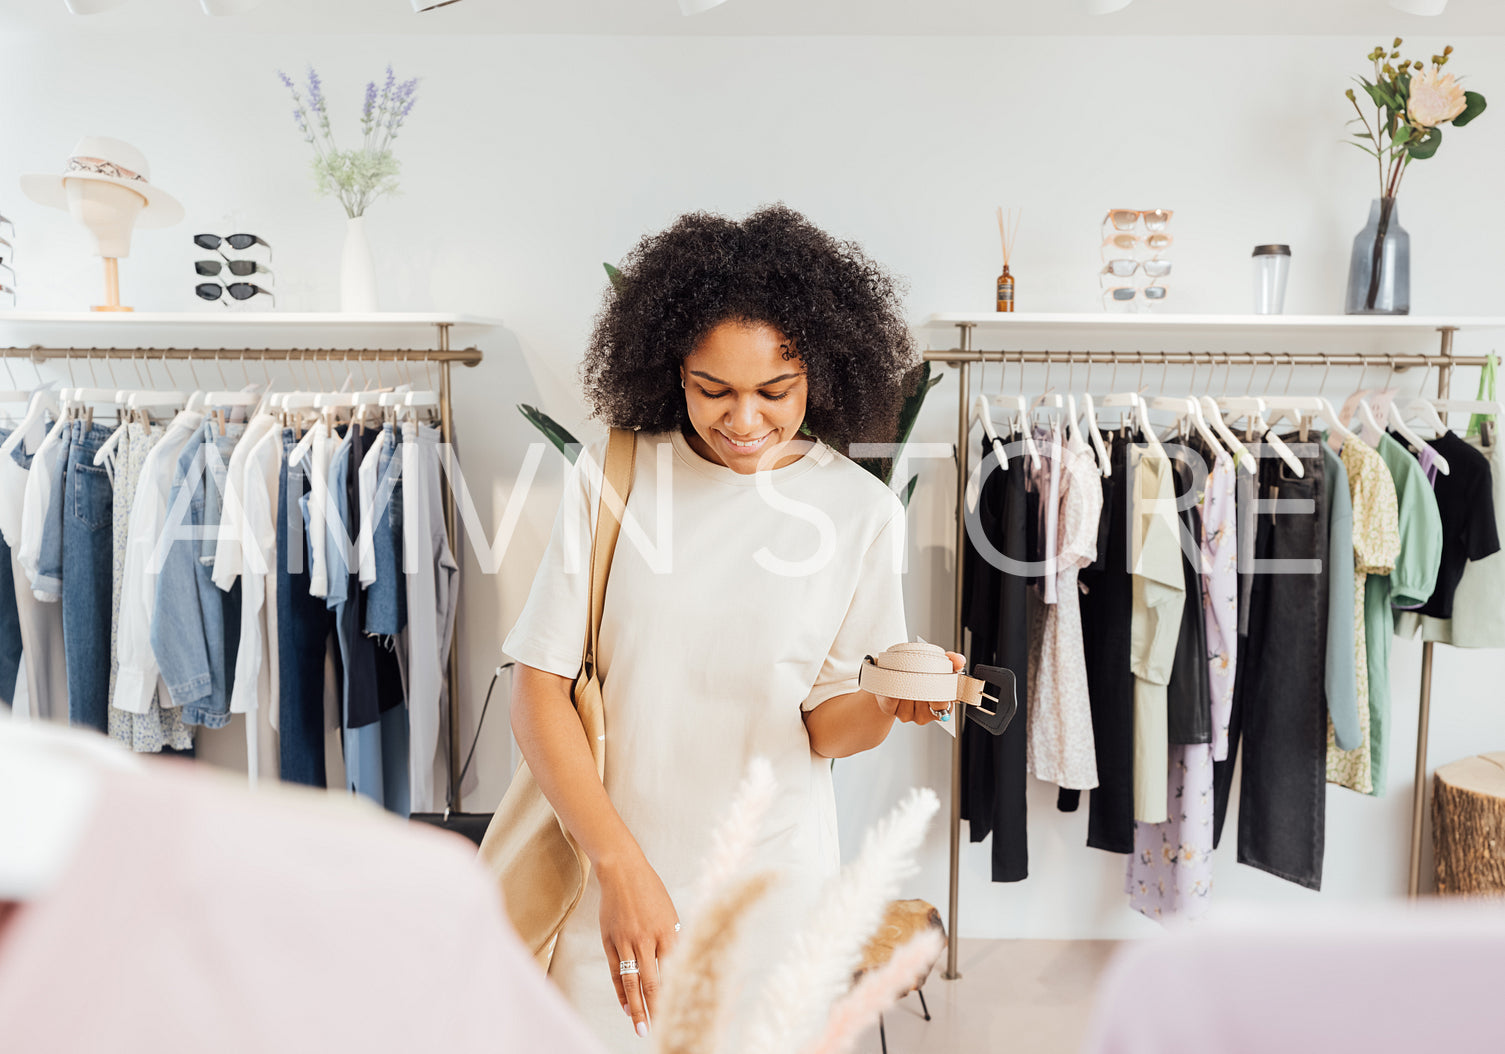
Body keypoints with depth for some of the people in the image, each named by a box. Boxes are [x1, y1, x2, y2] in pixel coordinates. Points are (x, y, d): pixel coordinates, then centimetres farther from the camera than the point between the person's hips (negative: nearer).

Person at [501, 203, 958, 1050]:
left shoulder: (862, 509, -6)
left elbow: (823, 724, -1)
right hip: (614, 867, 0)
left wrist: (885, 704, -23)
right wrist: (620, 863, -18)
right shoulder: (612, 475, -8)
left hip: (772, 884, 1)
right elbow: (539, 688, -9)